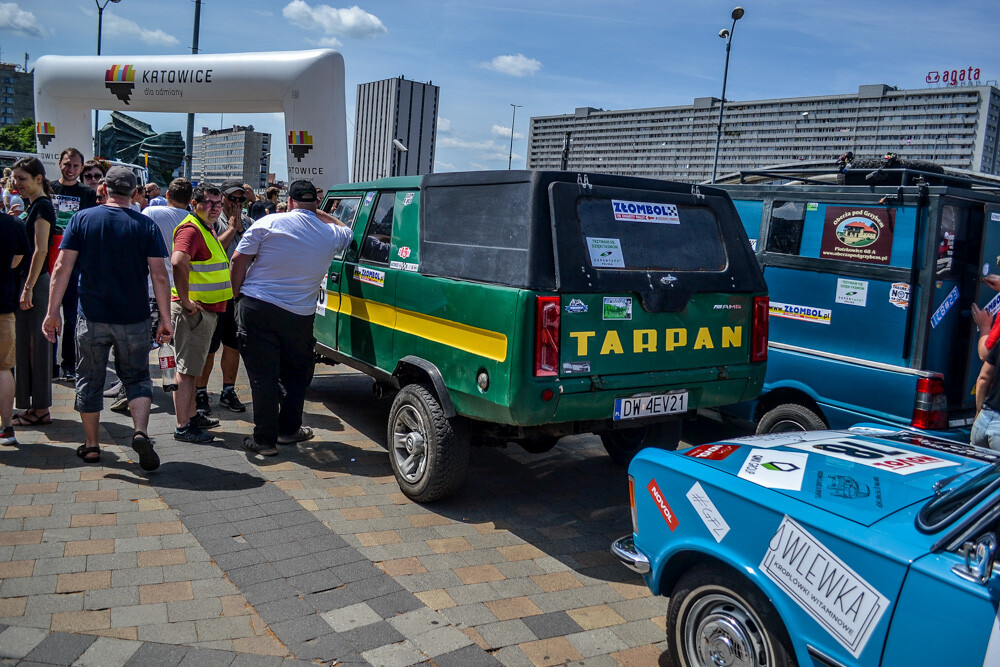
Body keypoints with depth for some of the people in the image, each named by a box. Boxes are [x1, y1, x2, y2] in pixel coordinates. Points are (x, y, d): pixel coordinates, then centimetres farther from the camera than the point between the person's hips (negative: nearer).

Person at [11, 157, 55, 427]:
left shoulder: (42, 206, -12)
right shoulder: (34, 206, 16)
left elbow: (41, 250, -19)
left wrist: (28, 288, -22)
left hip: (36, 283, -10)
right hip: (27, 281, 10)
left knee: (36, 344, -4)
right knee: (25, 343, 13)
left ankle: (40, 410, 4)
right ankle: (34, 405, 21)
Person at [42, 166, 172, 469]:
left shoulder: (82, 219, -1)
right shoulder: (145, 225, -4)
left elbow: (62, 267, -5)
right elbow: (160, 276, -8)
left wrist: (52, 311, -1)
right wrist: (165, 319, -2)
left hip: (92, 317, 1)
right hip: (134, 319, 0)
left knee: (90, 381, 14)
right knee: (137, 377, 12)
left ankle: (91, 445, 23)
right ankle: (140, 431, -10)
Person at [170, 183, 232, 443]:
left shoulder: (208, 229, 16)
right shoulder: (191, 229, -17)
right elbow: (178, 262, -34)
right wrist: (185, 301, -29)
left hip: (207, 309, 11)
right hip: (193, 310, -11)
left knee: (192, 366, 19)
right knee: (187, 368, -5)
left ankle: (192, 415, 32)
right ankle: (182, 427, 1)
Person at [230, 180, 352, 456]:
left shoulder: (270, 222, -4)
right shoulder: (331, 234, 3)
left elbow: (239, 259, -3)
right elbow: (348, 233, 28)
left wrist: (236, 294, 10)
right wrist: (320, 213, 26)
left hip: (257, 308, -1)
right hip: (300, 314, 2)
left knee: (262, 375, 3)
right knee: (298, 372, 20)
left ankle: (265, 439, 9)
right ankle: (288, 429, 26)